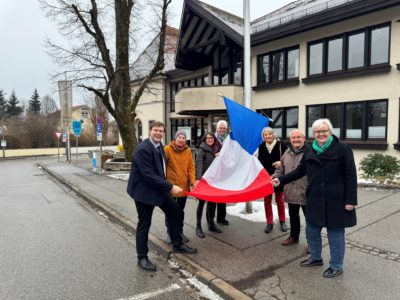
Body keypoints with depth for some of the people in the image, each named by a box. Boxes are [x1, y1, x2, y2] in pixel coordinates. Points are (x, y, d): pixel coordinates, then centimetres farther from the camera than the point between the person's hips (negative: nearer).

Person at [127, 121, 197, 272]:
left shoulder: (159, 145, 5)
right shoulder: (143, 149, -24)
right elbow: (149, 175, -29)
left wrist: (166, 187, 16)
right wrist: (170, 187, -27)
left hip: (158, 188, 9)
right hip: (143, 190, -9)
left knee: (175, 210, 14)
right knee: (144, 224, 1)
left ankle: (177, 245, 30)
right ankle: (142, 258, 20)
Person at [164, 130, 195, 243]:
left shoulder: (188, 151, 1)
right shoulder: (167, 149, -11)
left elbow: (191, 167, 3)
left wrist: (192, 181, -7)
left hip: (184, 186, 4)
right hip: (170, 186, -3)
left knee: (181, 210, 17)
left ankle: (180, 231, 31)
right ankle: (170, 232, 26)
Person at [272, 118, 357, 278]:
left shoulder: (342, 149, -9)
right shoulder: (310, 151, 7)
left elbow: (351, 176, -10)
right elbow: (300, 170, 14)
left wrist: (350, 200, -14)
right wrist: (281, 179, 7)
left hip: (335, 200, -6)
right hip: (315, 199, 6)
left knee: (335, 233, 7)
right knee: (311, 230, 16)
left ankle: (336, 266, 26)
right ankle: (316, 257, 39)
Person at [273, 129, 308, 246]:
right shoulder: (287, 153, 10)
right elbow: (281, 170, 17)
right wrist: (273, 177, 0)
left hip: (306, 192, -6)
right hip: (291, 191, 7)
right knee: (293, 215, 21)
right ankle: (294, 236, 39)